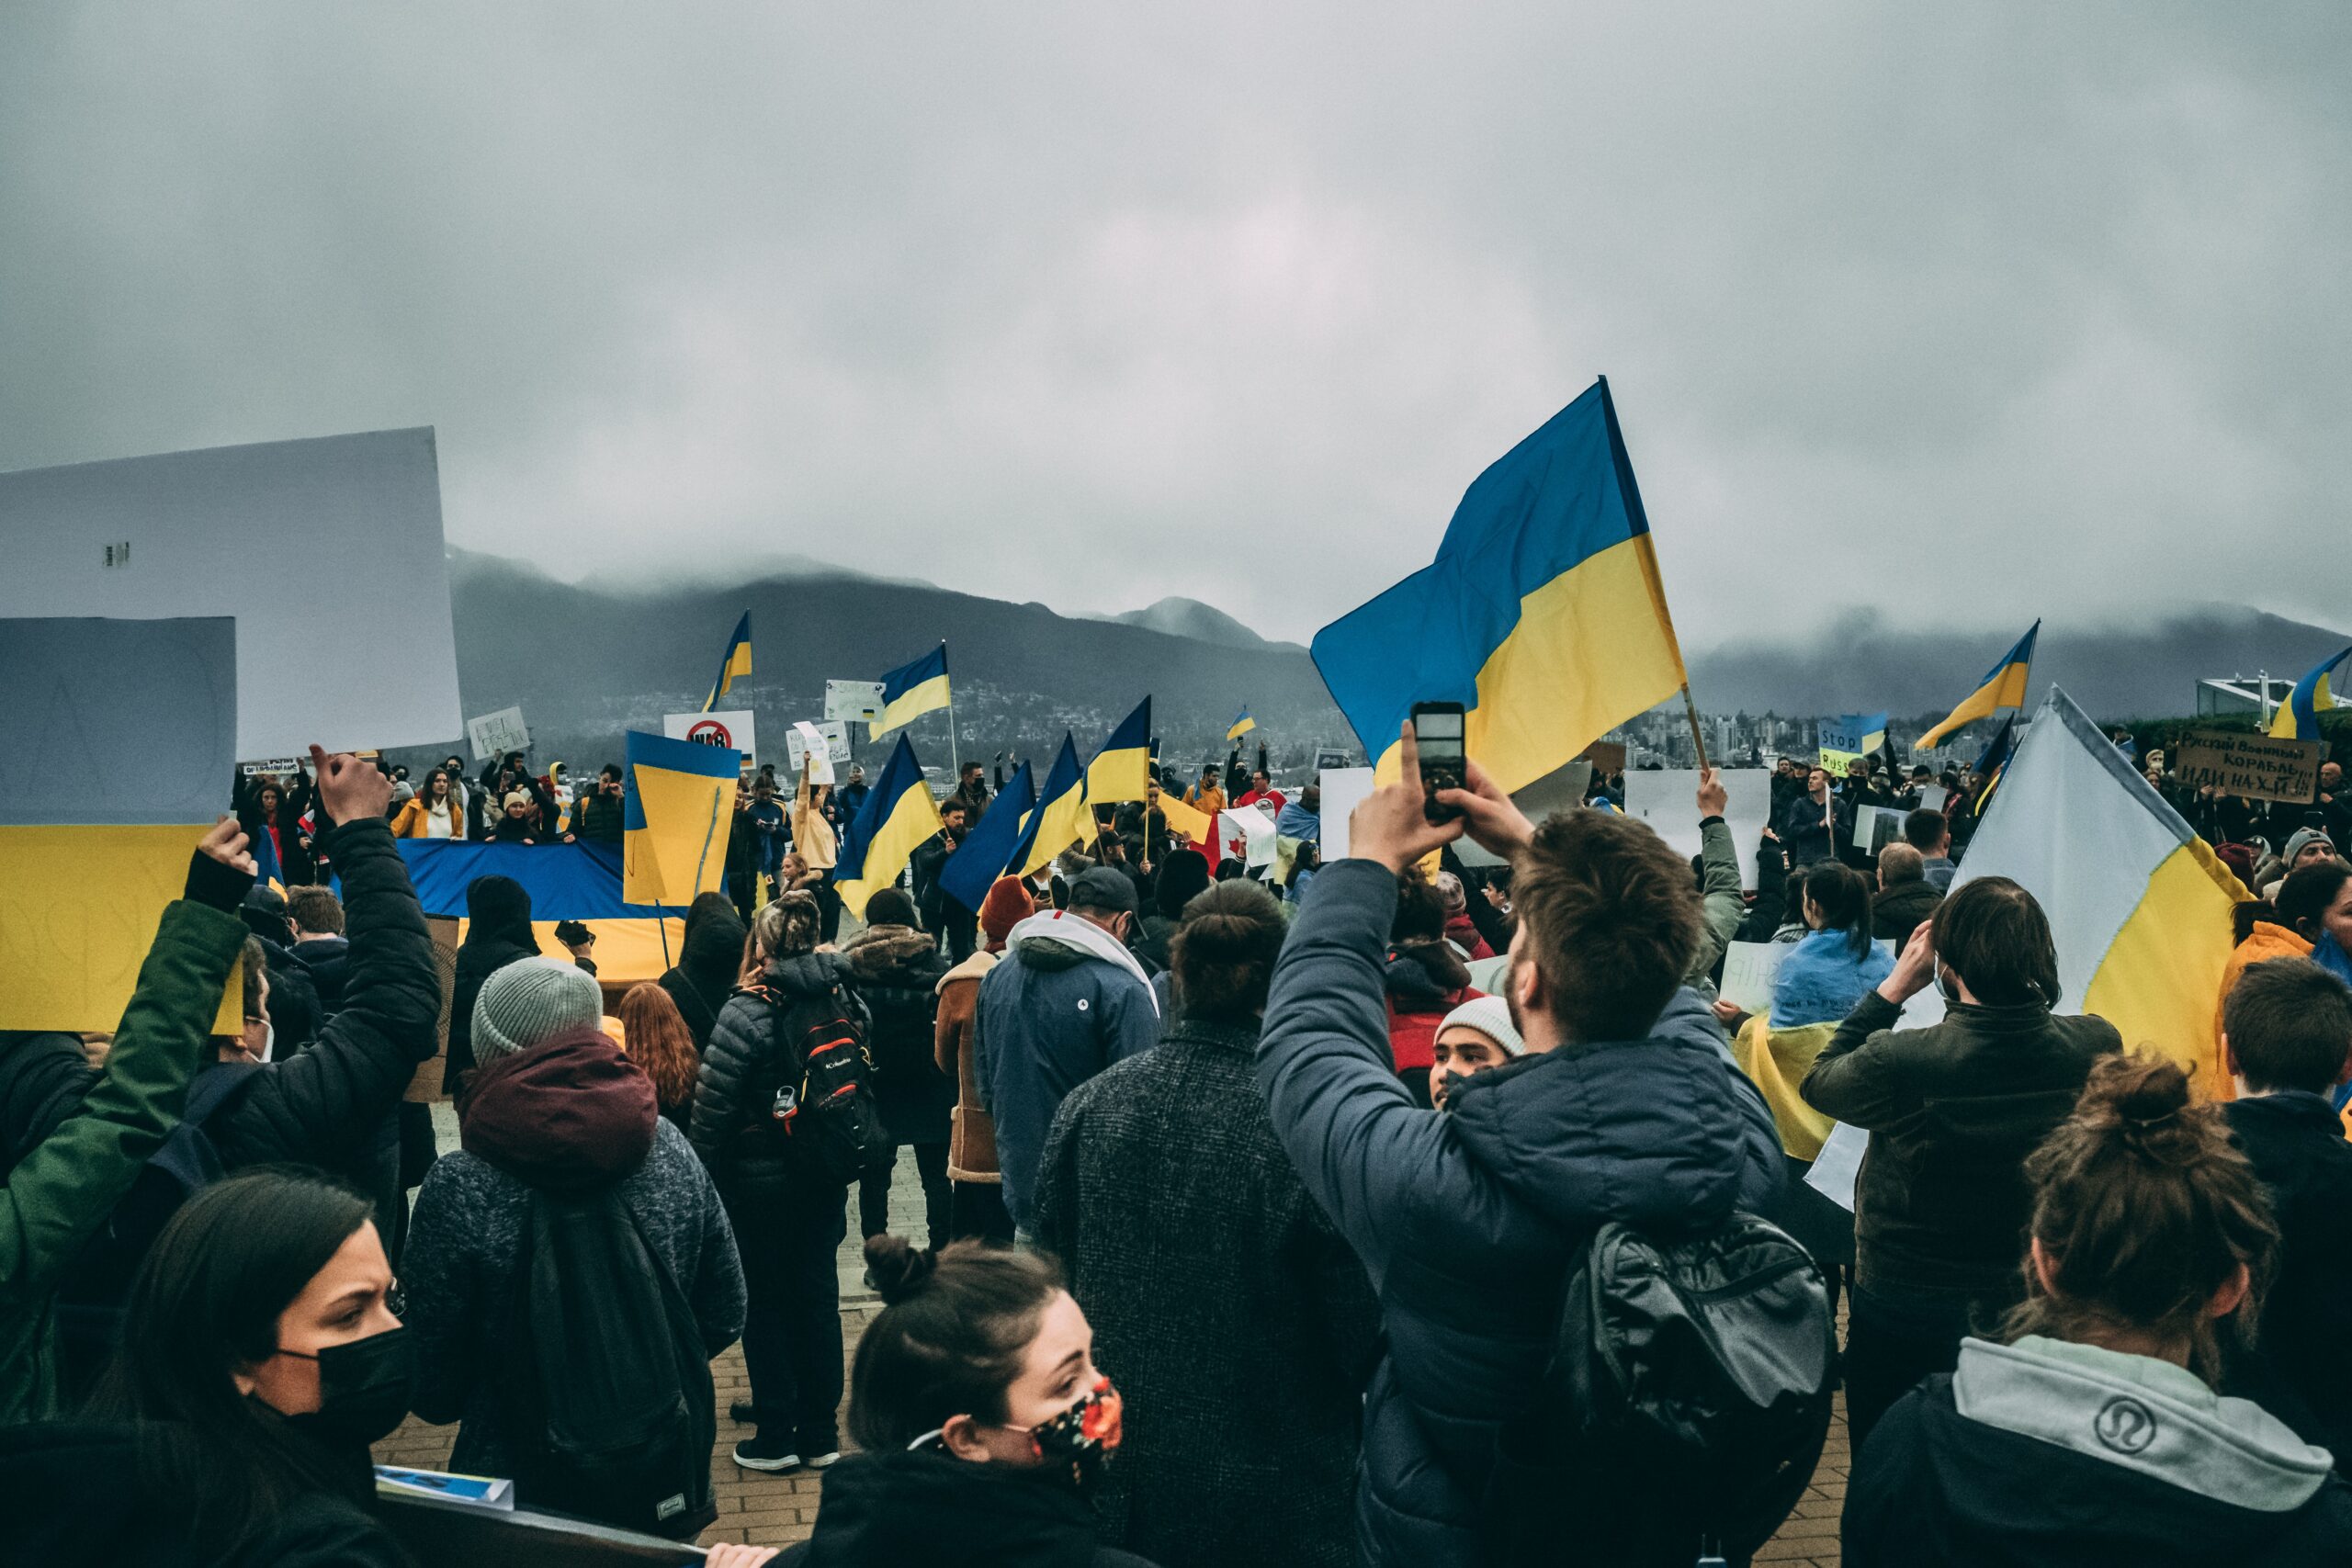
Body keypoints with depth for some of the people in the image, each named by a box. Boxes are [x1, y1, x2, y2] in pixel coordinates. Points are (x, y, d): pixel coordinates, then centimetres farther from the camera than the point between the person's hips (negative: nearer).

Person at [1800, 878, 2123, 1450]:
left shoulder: (1902, 1064, -28)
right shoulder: (2099, 1046, -17)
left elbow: (1818, 1081, -6)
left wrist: (1894, 986, -6)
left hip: (1905, 1312, -4)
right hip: (2037, 1306, 4)